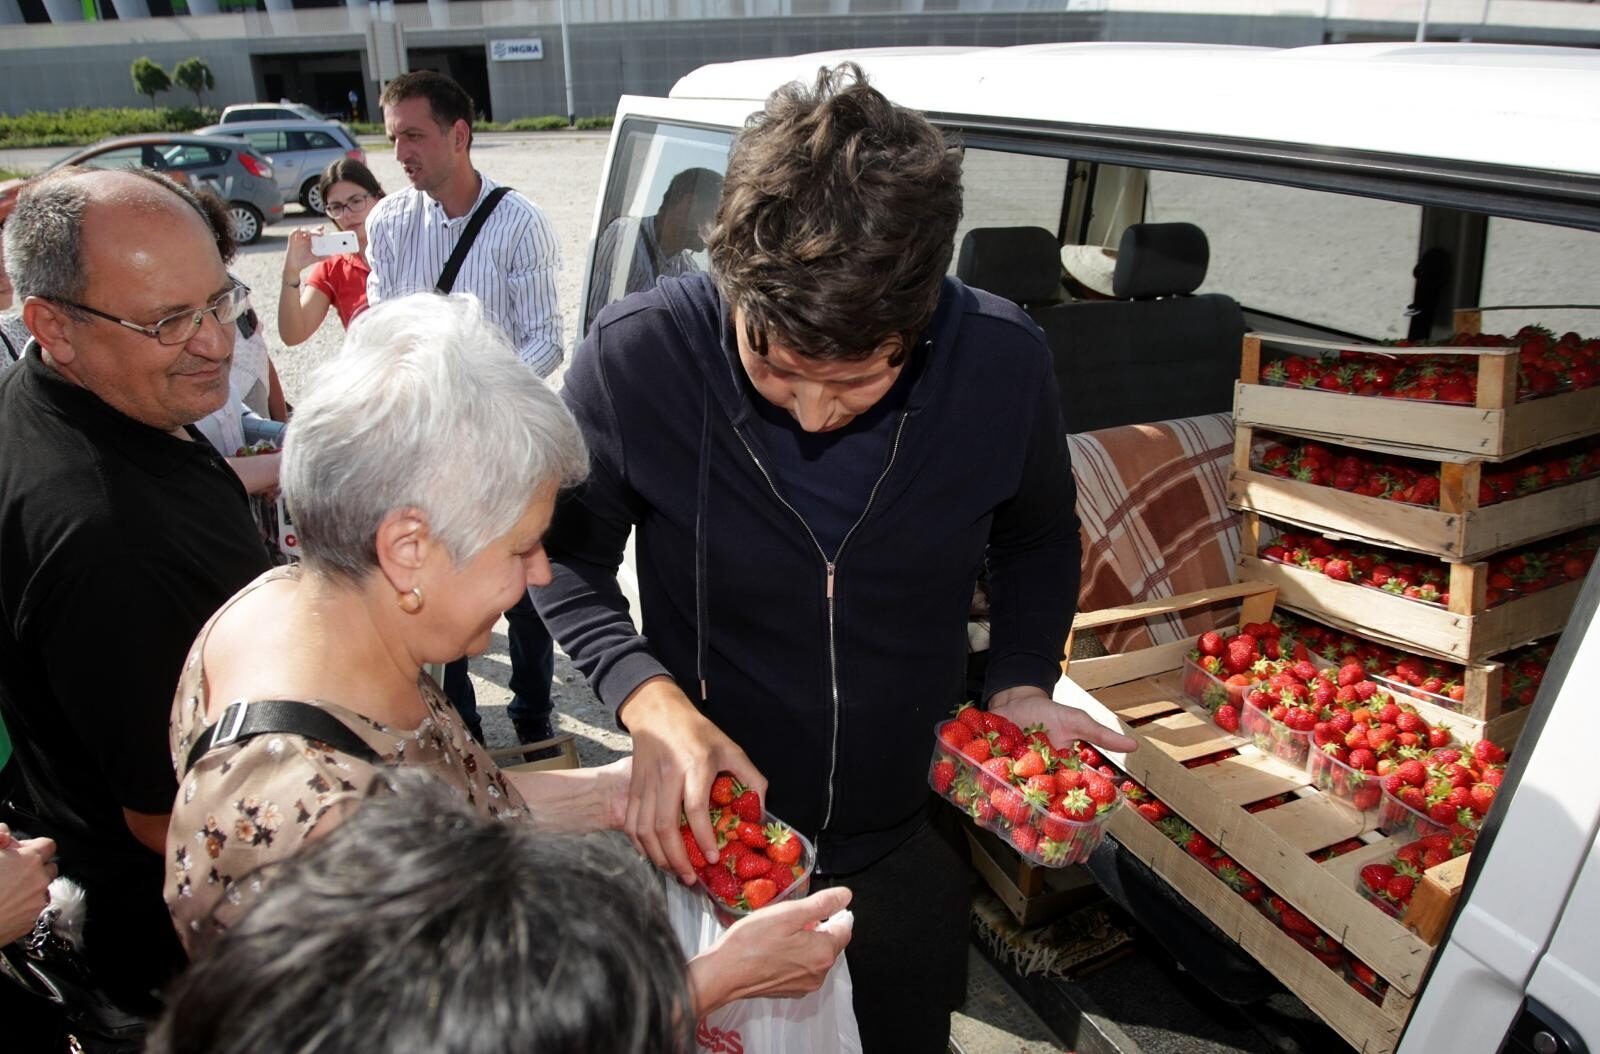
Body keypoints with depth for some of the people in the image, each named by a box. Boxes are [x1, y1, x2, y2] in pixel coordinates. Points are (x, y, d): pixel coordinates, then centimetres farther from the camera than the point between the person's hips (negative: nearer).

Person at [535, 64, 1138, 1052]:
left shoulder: (1005, 360, -19)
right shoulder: (634, 358, -25)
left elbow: (1039, 540, 2)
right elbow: (569, 555, -9)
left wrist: (1022, 683, -13)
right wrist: (651, 701, -25)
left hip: (912, 834, 2)